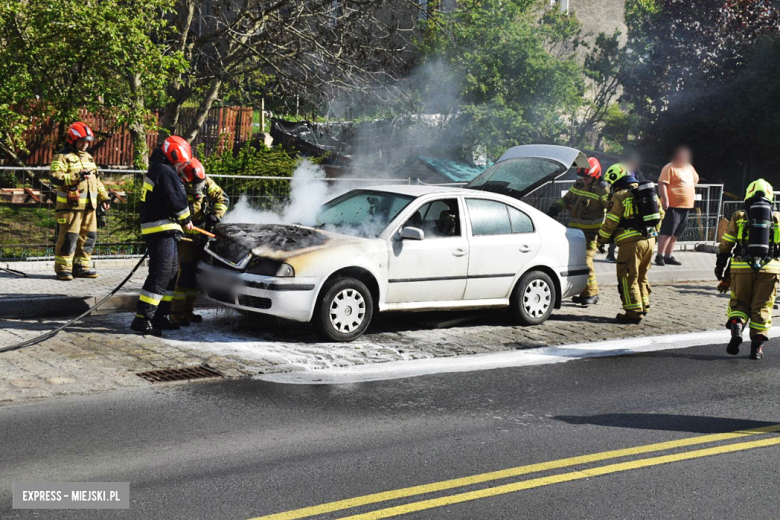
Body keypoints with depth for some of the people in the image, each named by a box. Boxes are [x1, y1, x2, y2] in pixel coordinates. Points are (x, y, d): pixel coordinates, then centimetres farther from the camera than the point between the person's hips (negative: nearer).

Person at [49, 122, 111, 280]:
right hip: (70, 205, -8)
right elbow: (55, 177, -18)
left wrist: (104, 196, 20)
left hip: (89, 205, 8)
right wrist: (76, 177, -25)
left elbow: (96, 180, 28)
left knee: (88, 236, 10)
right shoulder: (62, 157, -5)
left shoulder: (88, 157, 21)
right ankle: (63, 268, 0)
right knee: (69, 236, -8)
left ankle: (81, 266, 20)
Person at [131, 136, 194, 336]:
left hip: (161, 230, 11)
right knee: (160, 274, -14)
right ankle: (142, 318, -16)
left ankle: (160, 317, 20)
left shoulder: (157, 170, 20)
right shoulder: (165, 172, -14)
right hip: (161, 230, -11)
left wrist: (181, 221, 15)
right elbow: (177, 201, -17)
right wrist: (186, 220, 0)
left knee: (170, 273, 15)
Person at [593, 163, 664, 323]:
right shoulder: (648, 192, 15)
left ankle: (634, 312, -3)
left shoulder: (620, 196, -9)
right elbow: (660, 214, 20)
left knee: (628, 277, -2)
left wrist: (600, 241, 0)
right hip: (649, 240, 8)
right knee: (641, 276, 21)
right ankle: (644, 306, 27)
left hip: (631, 242, -8)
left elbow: (610, 223, -10)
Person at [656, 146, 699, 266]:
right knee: (667, 231, -11)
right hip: (672, 206, -8)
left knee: (676, 233, 10)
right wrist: (665, 199, -24)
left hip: (686, 206, 8)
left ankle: (668, 256, 15)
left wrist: (691, 190, 23)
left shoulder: (689, 168, 17)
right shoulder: (670, 168, -8)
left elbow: (695, 178, 36)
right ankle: (660, 256, -9)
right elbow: (662, 184, -16)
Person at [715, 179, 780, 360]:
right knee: (761, 307, 10)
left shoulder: (739, 217, 8)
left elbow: (724, 247, 8)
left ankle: (736, 327, -12)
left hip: (742, 268, 0)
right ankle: (757, 346, 9)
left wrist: (722, 275, 15)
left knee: (739, 303, 14)